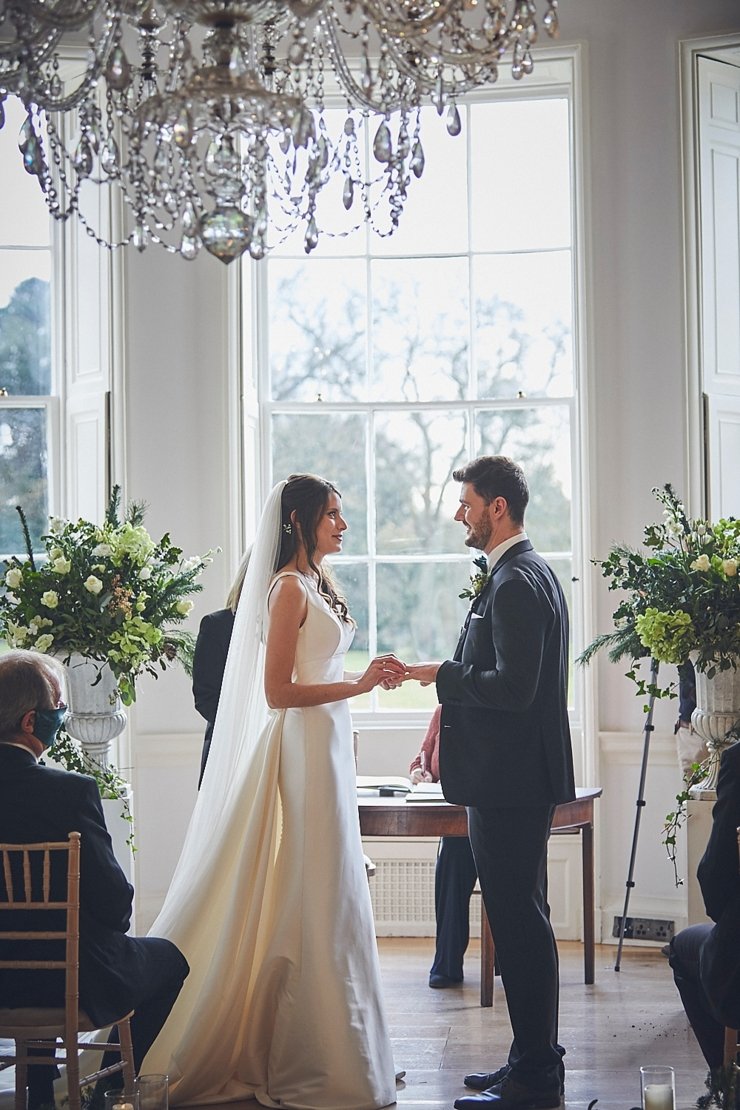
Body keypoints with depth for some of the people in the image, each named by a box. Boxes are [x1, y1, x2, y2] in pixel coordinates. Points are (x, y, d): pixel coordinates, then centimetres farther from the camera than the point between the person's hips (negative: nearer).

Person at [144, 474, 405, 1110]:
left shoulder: (314, 583, 15)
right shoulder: (289, 587, -13)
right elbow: (277, 692, -18)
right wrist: (357, 685, -19)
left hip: (326, 744, 10)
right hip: (304, 747, -10)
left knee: (327, 899, 12)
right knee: (311, 897, -6)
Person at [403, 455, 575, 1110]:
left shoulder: (515, 583, -17)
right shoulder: (529, 573, 16)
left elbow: (512, 687, -25)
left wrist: (442, 674, -13)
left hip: (511, 782, -11)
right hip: (518, 775, 11)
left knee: (519, 922, -6)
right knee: (523, 920, 15)